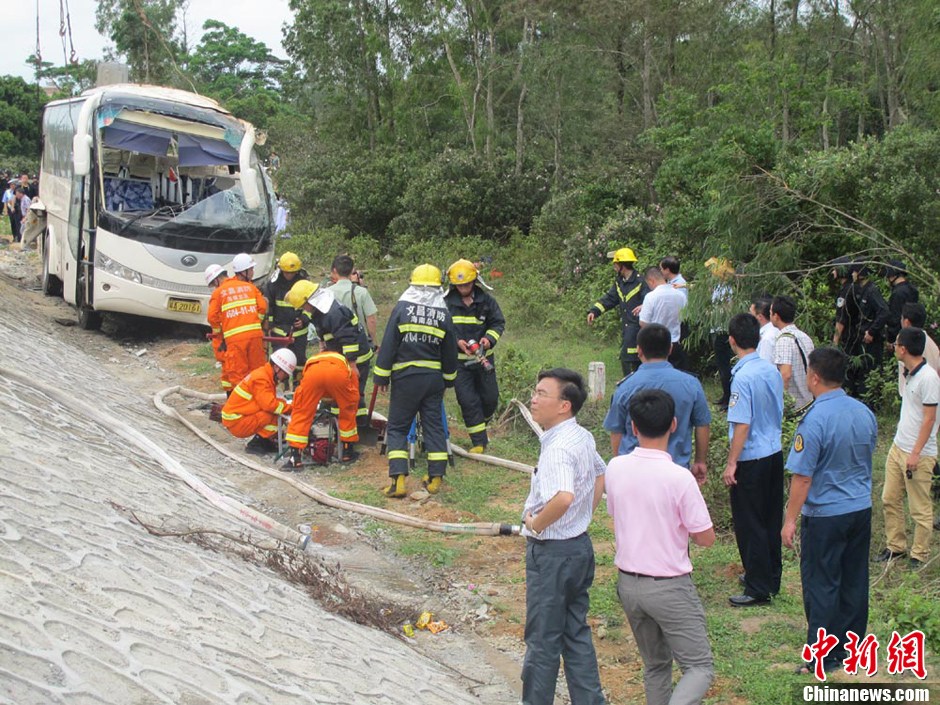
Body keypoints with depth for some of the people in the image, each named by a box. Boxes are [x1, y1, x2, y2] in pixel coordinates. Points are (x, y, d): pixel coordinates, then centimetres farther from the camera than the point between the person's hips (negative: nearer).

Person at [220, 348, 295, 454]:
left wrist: (286, 405, -3)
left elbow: (268, 401, 12)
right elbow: (269, 405, -28)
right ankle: (255, 444, -10)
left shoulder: (265, 374, 9)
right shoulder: (260, 378, -20)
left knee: (281, 403, 2)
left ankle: (265, 441, 4)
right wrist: (291, 409, -17)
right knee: (275, 414, -23)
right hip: (236, 423, -9)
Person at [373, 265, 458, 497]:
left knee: (397, 427, 3)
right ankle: (436, 478, 11)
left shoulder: (402, 308, -6)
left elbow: (388, 344, -7)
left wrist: (381, 376, 0)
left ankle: (398, 480, -7)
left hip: (405, 376, -3)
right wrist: (449, 379, 23)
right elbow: (450, 351, 10)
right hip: (434, 378, 3)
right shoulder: (444, 314, 2)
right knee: (434, 426, 10)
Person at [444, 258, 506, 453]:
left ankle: (480, 426, 37)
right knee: (468, 401, -6)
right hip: (459, 360, -2)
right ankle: (479, 441, 2)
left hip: (483, 358, 2)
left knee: (490, 398, 9)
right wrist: (456, 342, -19)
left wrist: (489, 338, -15)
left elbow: (498, 322, 5)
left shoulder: (486, 300, -1)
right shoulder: (446, 303, -6)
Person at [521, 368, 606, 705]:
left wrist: (535, 524, -25)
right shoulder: (583, 437, 4)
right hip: (580, 546, 9)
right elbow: (600, 476, 22)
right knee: (577, 634, 18)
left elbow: (563, 497, -42)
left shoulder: (557, 449, -25)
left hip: (552, 553, -9)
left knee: (542, 640, 7)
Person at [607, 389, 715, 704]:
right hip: (669, 587, -5)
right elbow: (706, 538, -13)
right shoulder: (679, 478, -20)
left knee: (655, 665, 21)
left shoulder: (615, 468, -6)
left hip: (628, 583, 6)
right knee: (700, 668, 6)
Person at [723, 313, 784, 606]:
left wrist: (731, 463, -16)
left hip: (751, 459, -8)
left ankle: (758, 588, 9)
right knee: (771, 519, 18)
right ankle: (771, 577, 31)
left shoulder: (743, 377, -21)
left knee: (749, 524, 3)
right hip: (775, 453, 8)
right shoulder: (772, 370, 2)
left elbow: (742, 425, -22)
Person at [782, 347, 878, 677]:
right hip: (862, 509, 7)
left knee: (821, 584, 4)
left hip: (825, 516, -7)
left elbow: (803, 477, -20)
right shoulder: (865, 413, 0)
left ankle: (824, 656, 12)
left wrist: (790, 520, -12)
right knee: (854, 579, 17)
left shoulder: (815, 420, -22)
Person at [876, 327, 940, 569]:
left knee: (920, 508, 3)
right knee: (890, 499, 13)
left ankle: (919, 555, 14)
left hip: (919, 454, -9)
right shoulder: (910, 374, 9)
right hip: (898, 447, 9)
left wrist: (916, 453, -19)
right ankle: (896, 546, 26)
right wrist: (902, 445, 19)